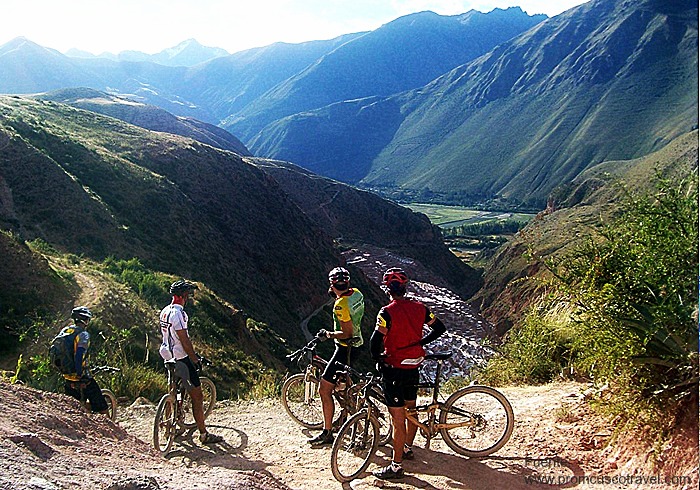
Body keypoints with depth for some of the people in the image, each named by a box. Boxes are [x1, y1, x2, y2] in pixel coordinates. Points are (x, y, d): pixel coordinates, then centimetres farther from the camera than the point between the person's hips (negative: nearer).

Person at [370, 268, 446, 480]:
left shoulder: (387, 312, -19)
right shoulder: (419, 307, 0)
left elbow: (375, 341, -25)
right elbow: (440, 328, 10)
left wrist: (378, 359, -6)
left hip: (394, 369, -7)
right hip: (414, 367, 7)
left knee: (398, 419, -2)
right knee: (411, 410, 23)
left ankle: (396, 466, 5)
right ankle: (407, 448, 41)